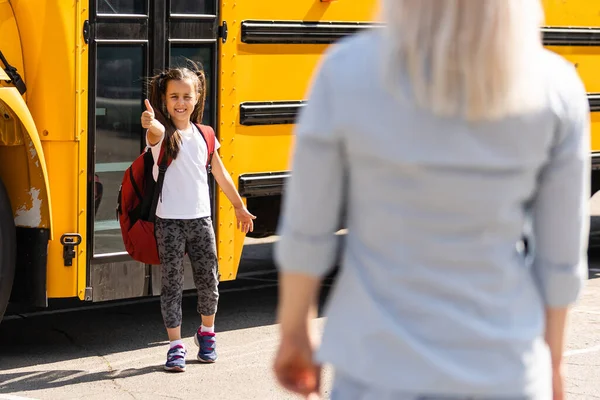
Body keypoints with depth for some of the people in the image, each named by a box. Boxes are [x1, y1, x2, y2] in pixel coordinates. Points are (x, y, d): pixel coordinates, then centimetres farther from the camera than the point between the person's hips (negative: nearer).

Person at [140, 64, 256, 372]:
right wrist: (151, 123, -59)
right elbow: (156, 130, -35)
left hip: (201, 219, 4)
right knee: (172, 283, -1)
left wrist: (239, 207, 25)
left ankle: (206, 332, 33)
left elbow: (221, 175, 18)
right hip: (169, 220, -4)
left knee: (208, 280, 10)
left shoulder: (204, 136, 6)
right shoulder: (160, 133, -7)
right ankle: (176, 345, 6)